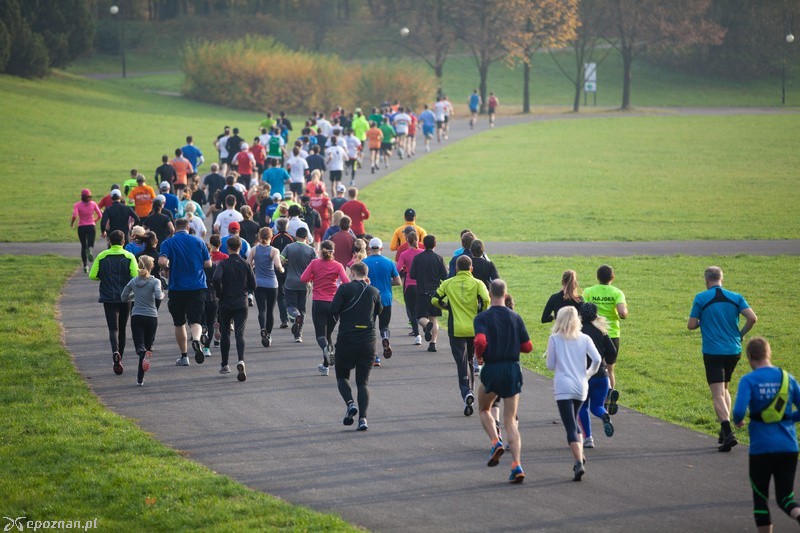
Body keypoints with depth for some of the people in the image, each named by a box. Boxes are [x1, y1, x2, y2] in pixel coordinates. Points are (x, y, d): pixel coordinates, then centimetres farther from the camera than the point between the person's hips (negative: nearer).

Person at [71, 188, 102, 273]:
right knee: (90, 245, 2)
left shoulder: (77, 205, -6)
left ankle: (85, 266, 11)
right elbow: (100, 215, 0)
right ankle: (90, 250, -37)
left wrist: (72, 223, -2)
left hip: (81, 227, 0)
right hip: (91, 226, 0)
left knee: (83, 246, 13)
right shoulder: (93, 204, -1)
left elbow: (74, 215, -20)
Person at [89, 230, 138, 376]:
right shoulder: (129, 256, -2)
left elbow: (92, 276, -3)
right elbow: (136, 276, -10)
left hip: (108, 297, -1)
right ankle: (119, 358, 21)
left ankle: (115, 352, -34)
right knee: (122, 329, 14)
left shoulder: (102, 256, -1)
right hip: (125, 298, 1)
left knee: (113, 328, -6)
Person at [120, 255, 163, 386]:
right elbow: (158, 296, -21)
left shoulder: (133, 282, 5)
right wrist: (162, 294, 1)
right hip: (151, 317, -1)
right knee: (148, 345, 12)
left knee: (140, 346, -4)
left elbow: (124, 298, 13)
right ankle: (140, 378, 1)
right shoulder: (155, 281, -5)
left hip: (136, 317, 1)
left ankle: (144, 353, -44)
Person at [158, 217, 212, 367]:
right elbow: (208, 263, 4)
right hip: (197, 286, 1)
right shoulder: (198, 241, 4)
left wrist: (168, 266, 6)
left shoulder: (168, 243, -2)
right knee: (195, 320, -2)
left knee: (179, 323, 14)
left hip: (177, 287, 0)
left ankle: (184, 356, 18)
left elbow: (162, 261, -16)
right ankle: (196, 339, -34)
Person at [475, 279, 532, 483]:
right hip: (513, 370, 3)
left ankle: (496, 442, 0)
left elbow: (480, 341, -23)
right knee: (510, 421, 6)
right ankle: (516, 465, -8)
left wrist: (479, 356, -2)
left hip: (491, 369, -3)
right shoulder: (516, 318, 3)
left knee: (484, 410, 25)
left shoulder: (482, 318, -7)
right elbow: (528, 347, 5)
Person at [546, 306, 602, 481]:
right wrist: (590, 372, 13)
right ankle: (579, 457, 18)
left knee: (571, 427, -9)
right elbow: (597, 359, -5)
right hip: (581, 387, 4)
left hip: (563, 387, -4)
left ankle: (579, 463, -25)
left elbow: (550, 365, 2)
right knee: (574, 423, 25)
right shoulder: (584, 339, 6)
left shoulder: (554, 339, 0)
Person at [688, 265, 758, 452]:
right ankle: (725, 428, 18)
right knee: (724, 389, 24)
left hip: (712, 352, -4)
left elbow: (691, 325, -3)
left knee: (718, 395, -7)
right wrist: (740, 334, 8)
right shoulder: (736, 297, 4)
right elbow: (752, 318, -7)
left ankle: (728, 432, -24)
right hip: (734, 351, 4)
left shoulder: (701, 298, -4)